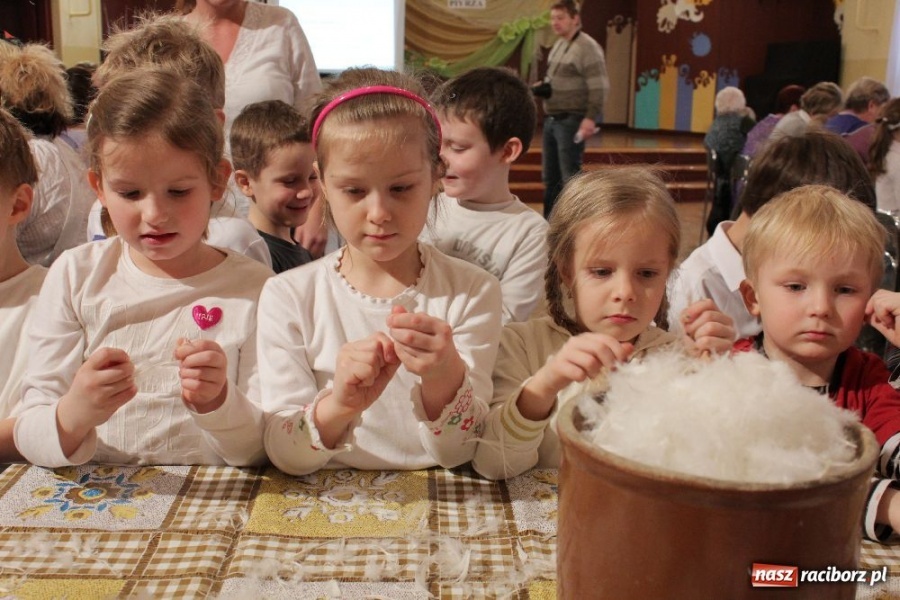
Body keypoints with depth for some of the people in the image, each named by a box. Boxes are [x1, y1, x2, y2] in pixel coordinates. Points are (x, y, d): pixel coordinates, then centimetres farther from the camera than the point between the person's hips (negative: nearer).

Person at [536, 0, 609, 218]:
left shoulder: (587, 47, -13)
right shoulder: (558, 45, 14)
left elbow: (599, 87, -19)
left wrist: (591, 118, -26)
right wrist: (542, 86, 6)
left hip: (571, 120, -9)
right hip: (551, 119, 9)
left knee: (570, 175, -7)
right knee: (550, 174, 14)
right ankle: (549, 221, 25)